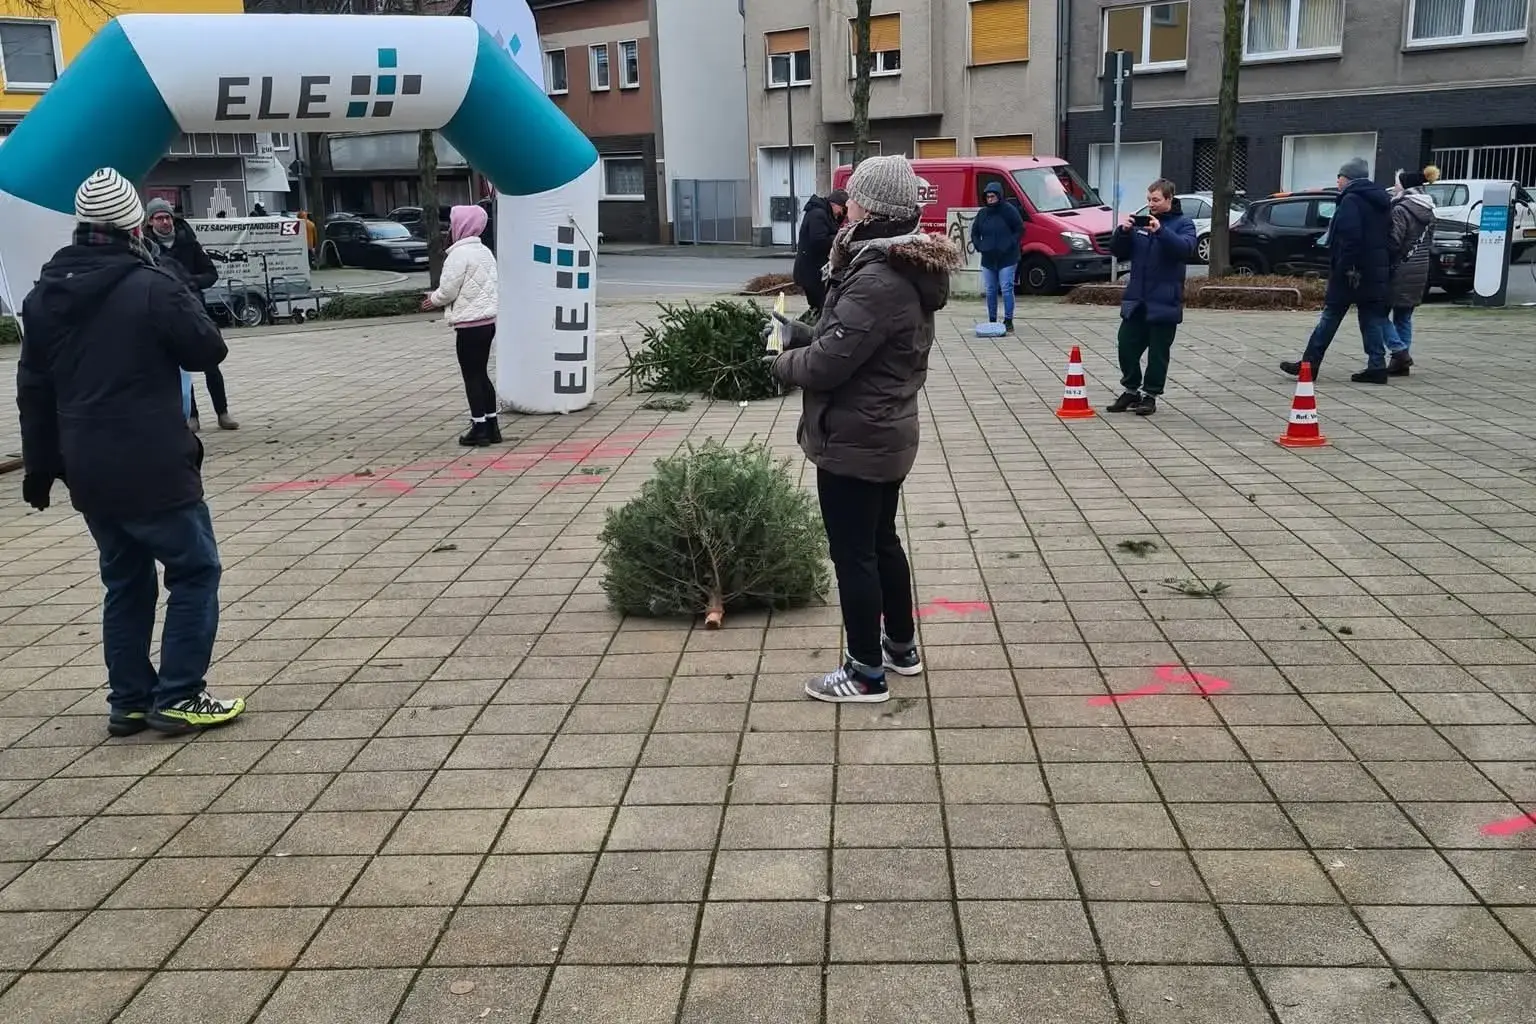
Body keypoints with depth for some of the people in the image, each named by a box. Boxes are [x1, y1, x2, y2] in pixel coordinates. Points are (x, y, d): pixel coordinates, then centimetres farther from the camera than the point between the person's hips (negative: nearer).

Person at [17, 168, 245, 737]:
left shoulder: (43, 295, 9)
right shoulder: (151, 287, -13)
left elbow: (34, 390, 12)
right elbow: (208, 351, -4)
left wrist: (40, 466, 19)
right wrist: (182, 303, 11)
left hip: (88, 472, 7)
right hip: (153, 469, -7)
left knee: (126, 581, 17)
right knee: (194, 571, 6)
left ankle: (130, 701, 21)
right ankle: (177, 699, 4)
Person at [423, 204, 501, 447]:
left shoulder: (459, 254, -14)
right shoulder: (484, 251, 14)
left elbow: (447, 291, -15)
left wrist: (433, 299, 7)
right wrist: (438, 298, 17)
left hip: (470, 324, -9)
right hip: (488, 320, 9)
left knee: (472, 376, -1)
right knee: (481, 374, 15)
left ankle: (479, 429, 3)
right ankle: (491, 426, 18)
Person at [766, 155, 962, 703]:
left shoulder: (877, 280, -24)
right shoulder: (902, 268, 8)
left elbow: (828, 364, -25)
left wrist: (783, 362, -6)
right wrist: (802, 333, 7)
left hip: (853, 440, -10)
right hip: (886, 433, 10)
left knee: (852, 554, 1)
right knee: (882, 541, 21)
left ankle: (866, 673, 12)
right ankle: (902, 647, 35)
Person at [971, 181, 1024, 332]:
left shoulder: (1009, 210, -6)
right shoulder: (982, 213, 7)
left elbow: (1020, 230, -3)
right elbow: (974, 232, 18)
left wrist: (1010, 245, -12)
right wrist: (979, 246, 3)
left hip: (1007, 259, -5)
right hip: (988, 259, 5)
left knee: (1007, 290, -7)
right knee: (990, 291, 9)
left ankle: (1008, 321, -1)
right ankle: (992, 321, 17)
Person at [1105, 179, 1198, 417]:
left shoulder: (1183, 224, -1)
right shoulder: (1140, 222, 12)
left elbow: (1186, 248, -21)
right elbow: (1118, 252, 10)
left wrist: (1161, 231, -33)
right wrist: (1122, 232, -10)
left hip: (1164, 303, -4)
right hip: (1135, 300, 5)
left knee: (1158, 351, 2)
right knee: (1127, 346, 5)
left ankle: (1150, 395, 12)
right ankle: (1131, 390, 19)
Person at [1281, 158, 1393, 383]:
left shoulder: (1352, 200, -11)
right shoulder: (1380, 200, 18)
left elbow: (1350, 237, -23)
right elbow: (1388, 237, 19)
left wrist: (1348, 267, -23)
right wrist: (1386, 266, 18)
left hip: (1352, 271, -8)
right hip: (1377, 270, 8)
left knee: (1331, 315, -3)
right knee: (1372, 317, 8)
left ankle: (1309, 364, 0)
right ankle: (1377, 366, 5)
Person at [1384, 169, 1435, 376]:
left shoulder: (1401, 209, -14)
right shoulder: (1428, 211, 13)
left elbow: (1393, 241, -19)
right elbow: (1427, 240, 15)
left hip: (1401, 271, -8)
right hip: (1420, 271, 8)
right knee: (1404, 317, 12)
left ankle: (1399, 351, -11)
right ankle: (1401, 363, 13)